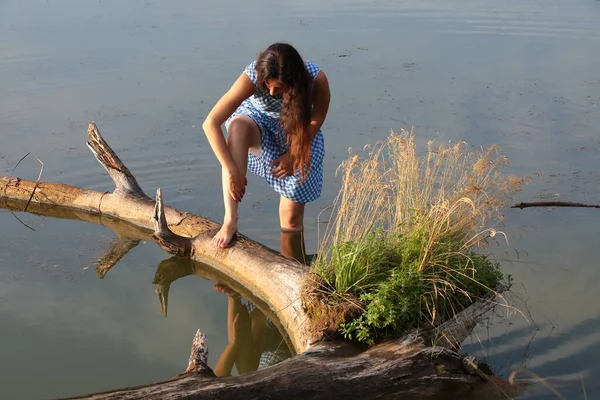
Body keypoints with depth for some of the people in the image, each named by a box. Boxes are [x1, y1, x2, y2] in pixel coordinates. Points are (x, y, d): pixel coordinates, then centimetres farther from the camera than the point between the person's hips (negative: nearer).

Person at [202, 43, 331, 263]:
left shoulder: (316, 79, -31)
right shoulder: (252, 77, -33)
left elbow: (317, 120, -12)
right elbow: (210, 124, -35)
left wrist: (293, 154, -20)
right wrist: (231, 171, -38)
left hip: (300, 135, 0)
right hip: (259, 121, 0)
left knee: (292, 215, -6)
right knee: (238, 126, -38)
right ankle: (230, 219, -35)